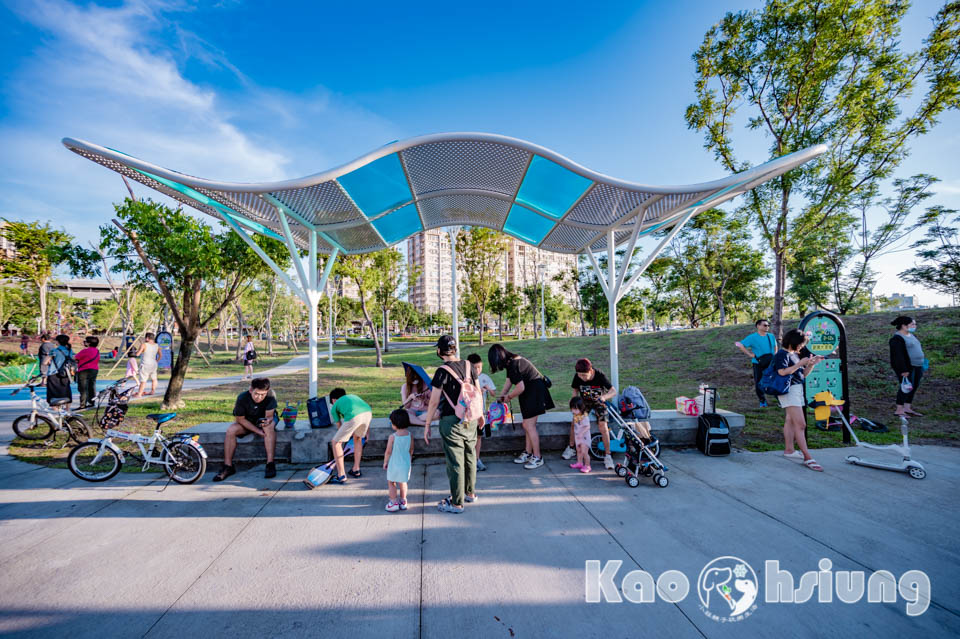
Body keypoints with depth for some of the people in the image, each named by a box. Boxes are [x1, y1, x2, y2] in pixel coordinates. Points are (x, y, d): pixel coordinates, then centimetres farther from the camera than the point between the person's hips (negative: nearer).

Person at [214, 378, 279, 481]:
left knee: (269, 427, -35)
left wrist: (267, 420, -53)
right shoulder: (242, 398, -26)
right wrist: (257, 431, -24)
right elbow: (240, 419, -17)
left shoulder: (271, 396, -29)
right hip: (247, 421, 2)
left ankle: (270, 464, -32)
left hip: (265, 419, -2)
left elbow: (269, 416, -27)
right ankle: (228, 466, -10)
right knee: (230, 431, -23)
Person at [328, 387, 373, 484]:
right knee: (357, 438, 32)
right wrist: (367, 431, 47)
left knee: (336, 442, 15)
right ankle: (356, 470, 37)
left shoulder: (334, 407, 29)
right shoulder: (353, 396, 40)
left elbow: (339, 426, 35)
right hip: (368, 412, 5)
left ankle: (341, 476, 16)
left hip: (354, 417, -5)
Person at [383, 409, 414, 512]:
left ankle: (394, 502, 18)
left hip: (394, 464, -4)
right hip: (406, 463, 4)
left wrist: (385, 462, 4)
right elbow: (411, 450, 4)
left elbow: (388, 452, -12)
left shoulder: (392, 437, -21)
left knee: (391, 482, 16)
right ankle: (403, 502, 29)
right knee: (403, 482, 21)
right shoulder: (409, 435, -8)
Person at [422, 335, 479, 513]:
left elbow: (434, 402, -14)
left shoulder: (443, 371, -15)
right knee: (470, 456, 19)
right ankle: (470, 492, 36)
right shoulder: (468, 365, 2)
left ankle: (456, 503, 15)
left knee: (455, 462, 4)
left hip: (452, 421, -6)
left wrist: (427, 425, -4)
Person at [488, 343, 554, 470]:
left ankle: (537, 458, 5)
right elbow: (509, 381, 16)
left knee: (529, 426, -6)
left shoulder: (513, 365, -24)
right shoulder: (512, 361, 8)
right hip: (530, 392, 10)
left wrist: (509, 396, -6)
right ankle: (528, 453, 25)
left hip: (535, 392, -10)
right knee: (527, 425, 15)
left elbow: (520, 388, -23)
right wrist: (501, 397, 14)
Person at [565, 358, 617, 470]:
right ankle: (571, 448, 15)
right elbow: (575, 390, -5)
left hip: (599, 402, -2)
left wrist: (604, 397, -49)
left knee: (602, 425, -18)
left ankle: (608, 456, -5)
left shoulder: (600, 376, -29)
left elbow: (614, 391, -29)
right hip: (584, 402, 2)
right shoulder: (577, 377, -22)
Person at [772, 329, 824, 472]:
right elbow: (782, 372, -23)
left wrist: (812, 364, 5)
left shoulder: (795, 354, 17)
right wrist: (800, 363, -20)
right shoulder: (782, 354, -11)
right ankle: (807, 458, -11)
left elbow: (803, 374, 20)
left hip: (797, 390, 10)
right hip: (789, 390, -10)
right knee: (800, 424, -12)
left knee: (790, 420, 14)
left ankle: (788, 450, 21)